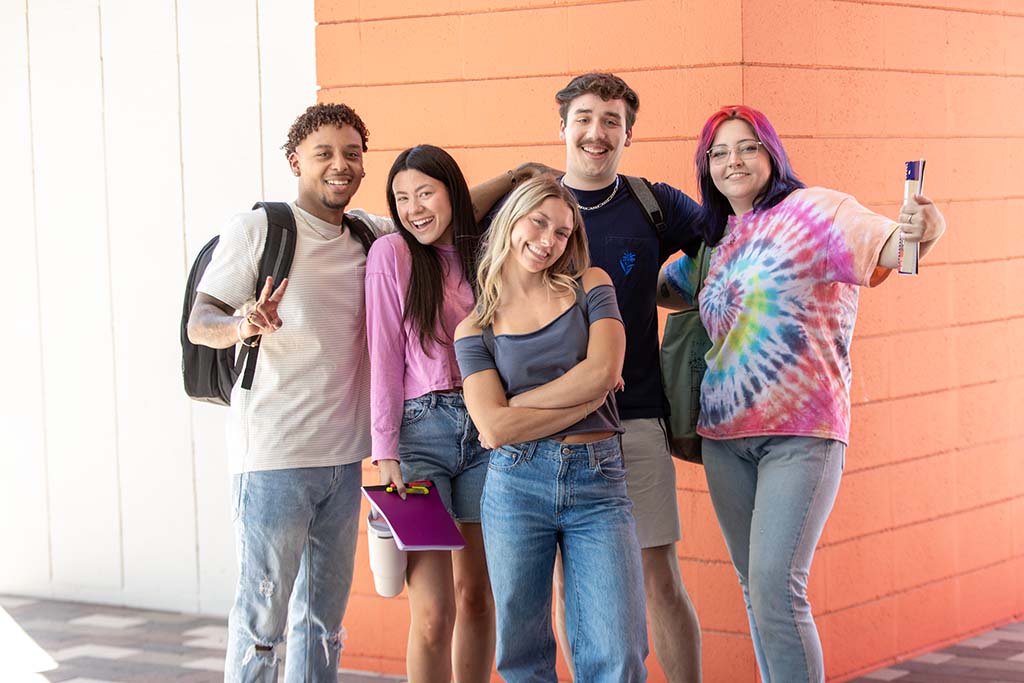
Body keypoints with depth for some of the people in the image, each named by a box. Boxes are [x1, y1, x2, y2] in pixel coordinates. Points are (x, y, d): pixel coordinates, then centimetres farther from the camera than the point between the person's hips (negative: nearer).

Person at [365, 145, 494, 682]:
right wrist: (385, 453, -9)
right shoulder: (392, 253, 0)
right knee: (433, 613, -9)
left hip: (485, 429, 4)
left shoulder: (480, 255, 11)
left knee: (477, 596, 7)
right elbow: (385, 357, -4)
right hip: (421, 429, -4)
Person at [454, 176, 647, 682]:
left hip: (597, 486, 0)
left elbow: (605, 371, -9)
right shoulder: (475, 328, 6)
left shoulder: (589, 287, 8)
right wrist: (587, 395, -9)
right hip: (515, 486, 1)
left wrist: (515, 407, -5)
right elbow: (493, 428, -7)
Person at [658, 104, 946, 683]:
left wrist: (921, 233, -44)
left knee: (776, 586, -16)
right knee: (754, 587, 11)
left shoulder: (813, 210, -7)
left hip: (800, 433, -7)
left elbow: (884, 245, -23)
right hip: (725, 434, 7)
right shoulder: (717, 240, 14)